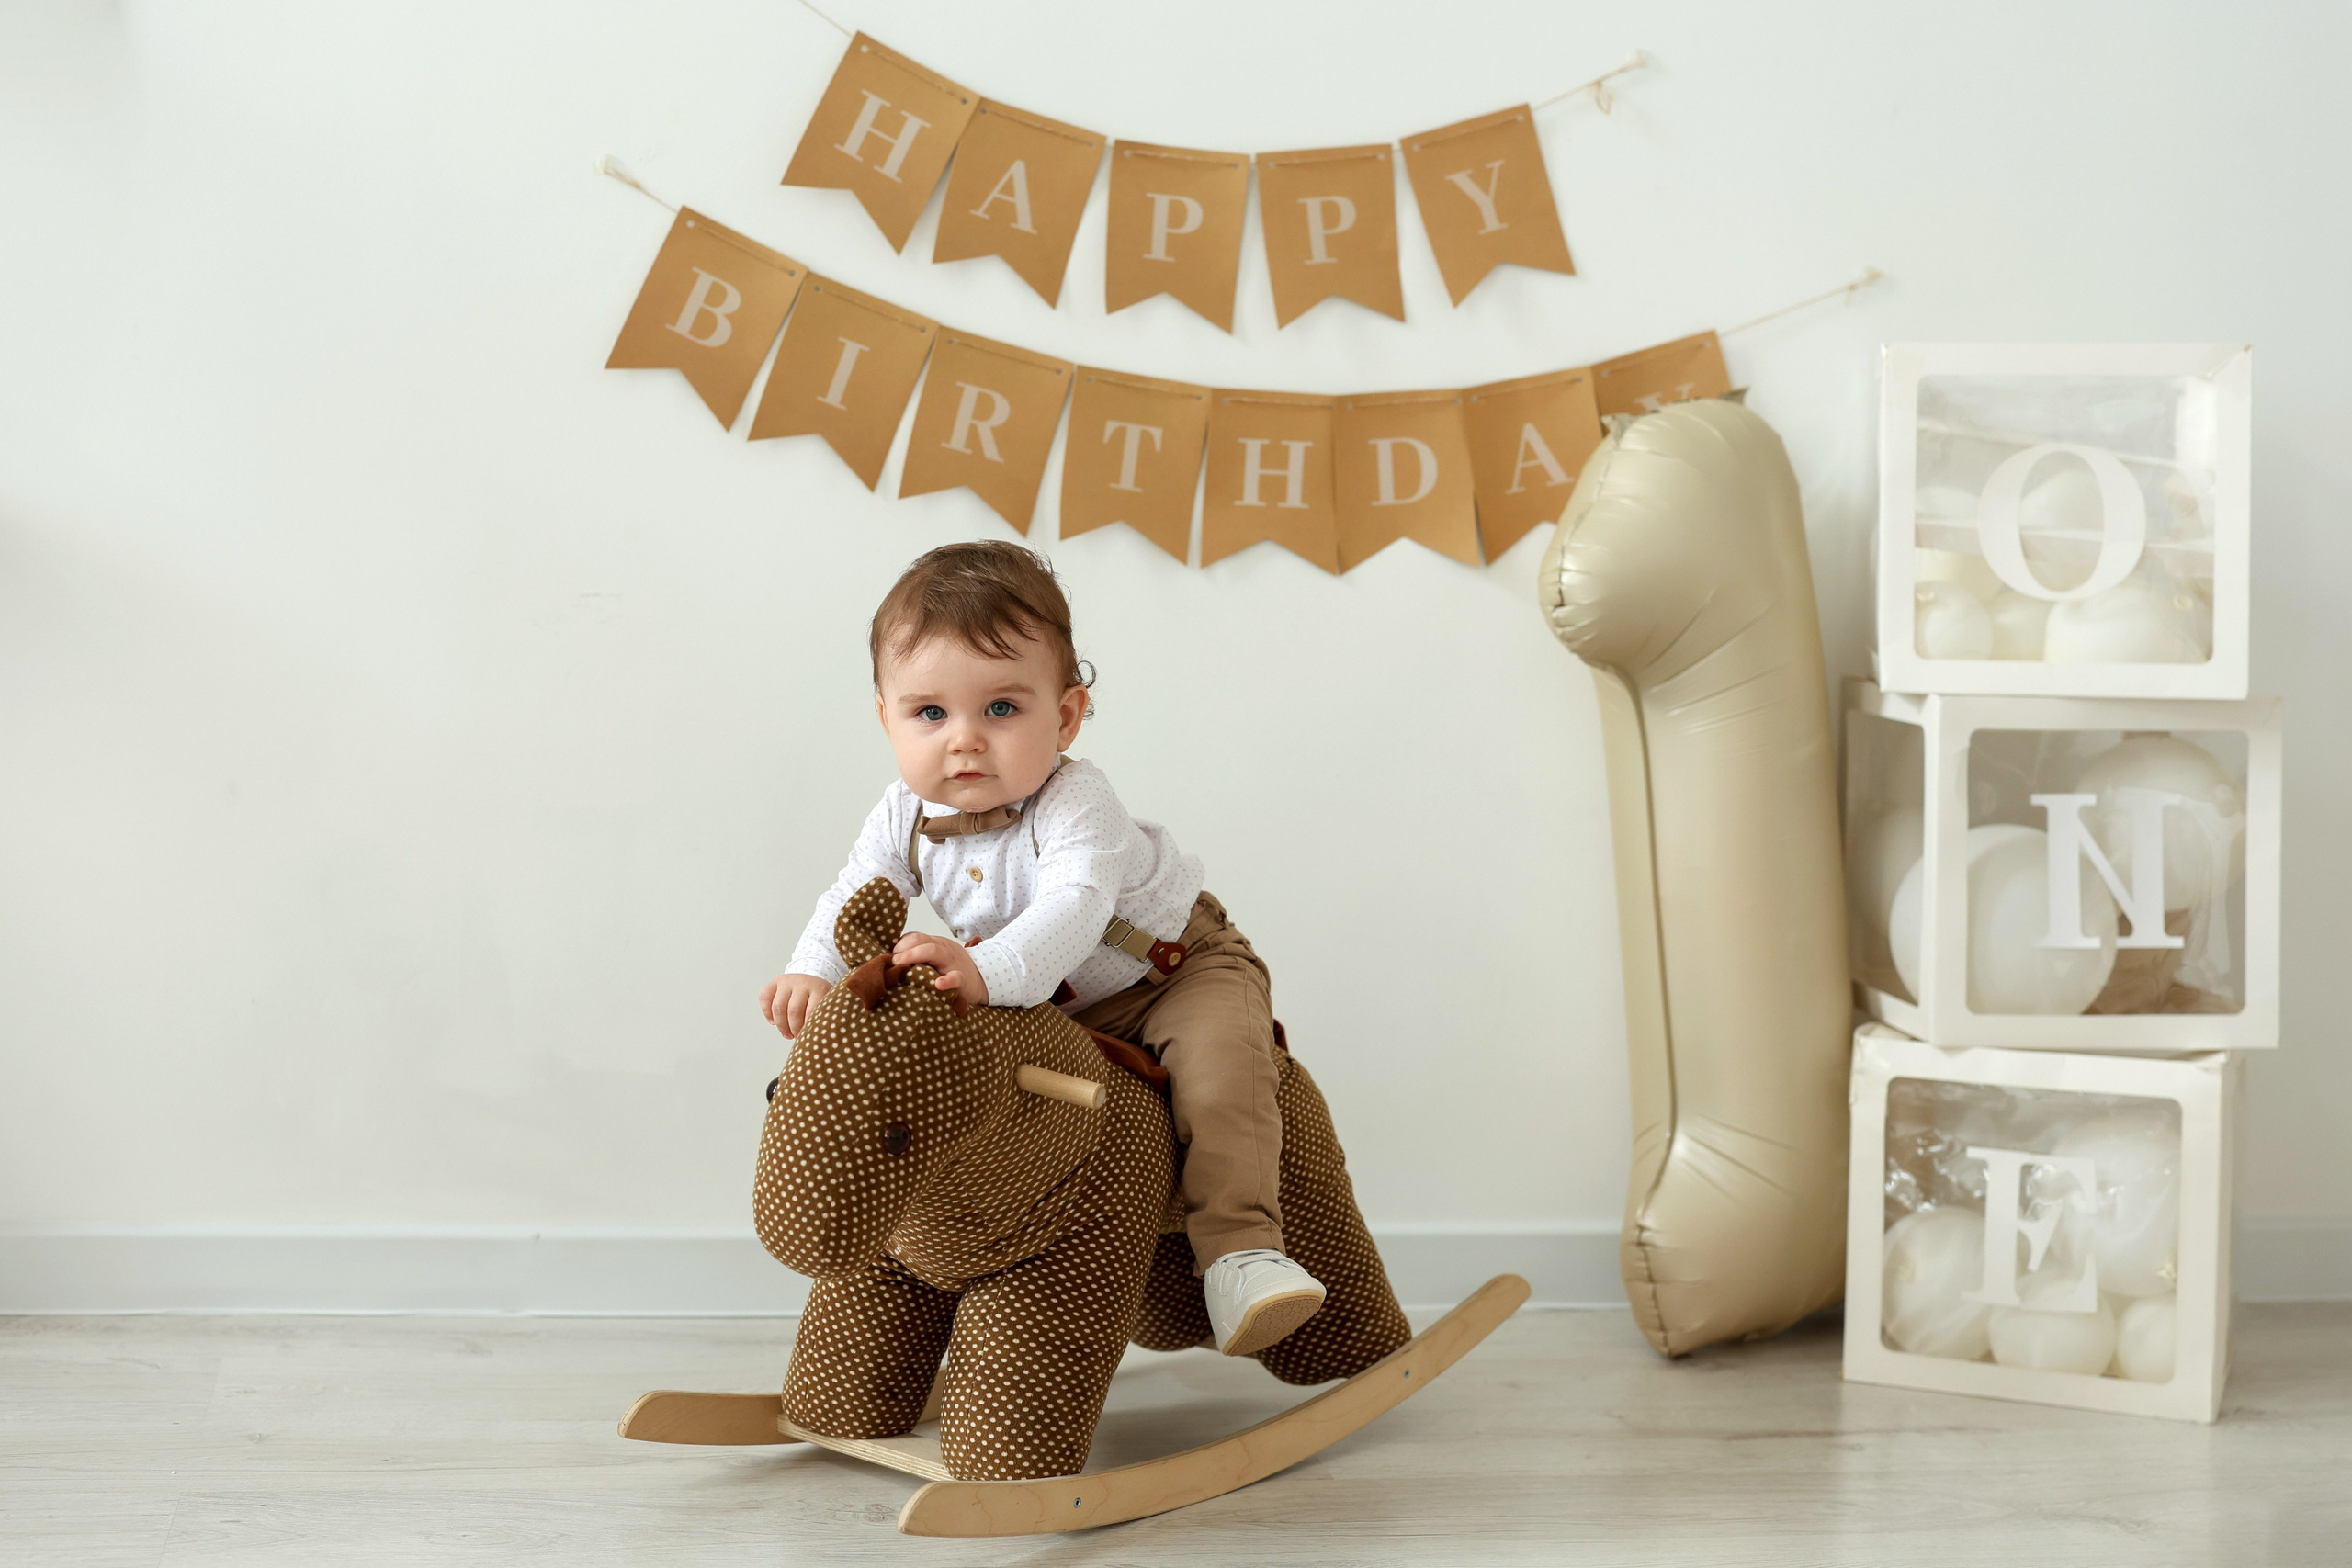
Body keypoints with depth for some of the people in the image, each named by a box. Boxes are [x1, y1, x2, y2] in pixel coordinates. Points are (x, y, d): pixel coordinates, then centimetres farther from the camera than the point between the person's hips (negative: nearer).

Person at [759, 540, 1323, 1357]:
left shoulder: (1075, 806, -35)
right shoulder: (907, 816, -15)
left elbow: (1071, 914, -51)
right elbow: (855, 898, -12)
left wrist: (988, 972, -70)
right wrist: (813, 972, -35)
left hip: (1175, 966, -6)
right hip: (1040, 1007, 7)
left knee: (1218, 1060, -32)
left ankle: (1240, 1252, -34)